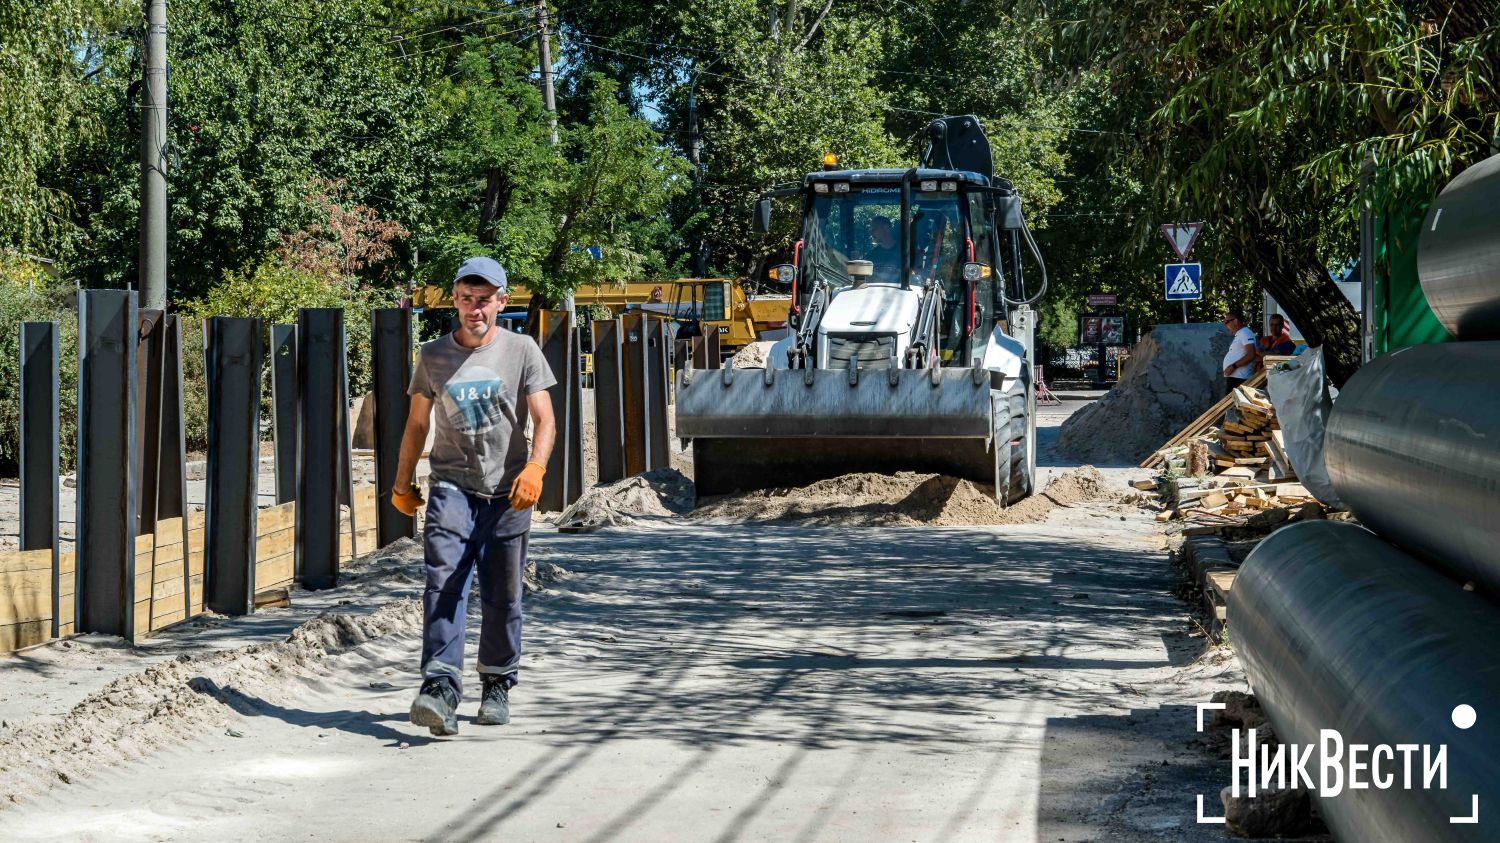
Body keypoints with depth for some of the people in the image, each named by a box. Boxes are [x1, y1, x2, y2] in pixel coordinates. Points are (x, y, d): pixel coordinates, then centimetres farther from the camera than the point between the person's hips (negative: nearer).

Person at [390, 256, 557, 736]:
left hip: (507, 494, 0)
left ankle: (497, 687, 23)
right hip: (451, 486, 0)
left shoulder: (521, 351, 3)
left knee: (503, 597, 7)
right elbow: (417, 423, 18)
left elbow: (544, 420, -3)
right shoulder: (434, 356, 8)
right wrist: (402, 484, 21)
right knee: (444, 586, -17)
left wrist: (535, 468, -21)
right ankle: (440, 688, -26)